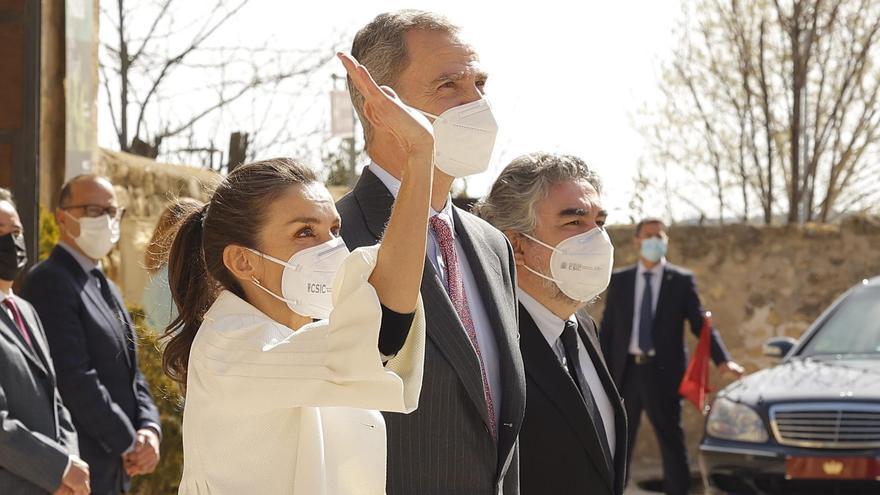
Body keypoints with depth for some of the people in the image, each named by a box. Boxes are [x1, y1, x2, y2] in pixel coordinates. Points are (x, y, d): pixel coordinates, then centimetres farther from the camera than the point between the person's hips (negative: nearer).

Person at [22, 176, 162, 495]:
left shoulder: (106, 288, 17)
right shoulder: (49, 282, -13)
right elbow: (75, 380, -19)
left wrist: (149, 429, -2)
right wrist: (130, 443, -13)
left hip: (116, 469, 9)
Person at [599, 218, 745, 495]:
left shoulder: (681, 281, 1)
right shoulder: (619, 281, 7)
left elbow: (700, 324, -3)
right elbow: (607, 329, 7)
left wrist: (722, 360, -18)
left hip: (662, 372, -2)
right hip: (625, 371, 2)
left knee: (671, 442, 3)